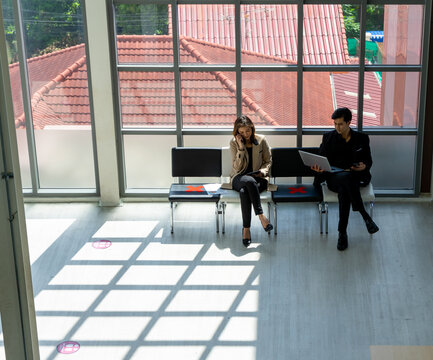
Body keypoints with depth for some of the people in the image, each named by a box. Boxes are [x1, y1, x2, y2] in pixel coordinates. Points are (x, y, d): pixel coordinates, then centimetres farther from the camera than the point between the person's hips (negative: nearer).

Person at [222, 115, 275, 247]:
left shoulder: (261, 140, 3)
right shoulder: (234, 143, 1)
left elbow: (268, 161, 12)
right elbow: (237, 168, -5)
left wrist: (263, 171, -10)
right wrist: (241, 148, -14)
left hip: (258, 178, 0)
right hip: (239, 178, 0)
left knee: (244, 191, -36)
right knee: (249, 181, -40)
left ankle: (246, 229, -34)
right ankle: (261, 215, -38)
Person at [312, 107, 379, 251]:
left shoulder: (362, 138, 14)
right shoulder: (328, 137, 15)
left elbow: (369, 160, 13)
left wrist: (364, 166, -12)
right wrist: (318, 168, -13)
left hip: (356, 177, 0)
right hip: (334, 177, 0)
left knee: (344, 190, -39)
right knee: (346, 177, -40)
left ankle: (342, 232, -34)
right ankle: (365, 216, -35)